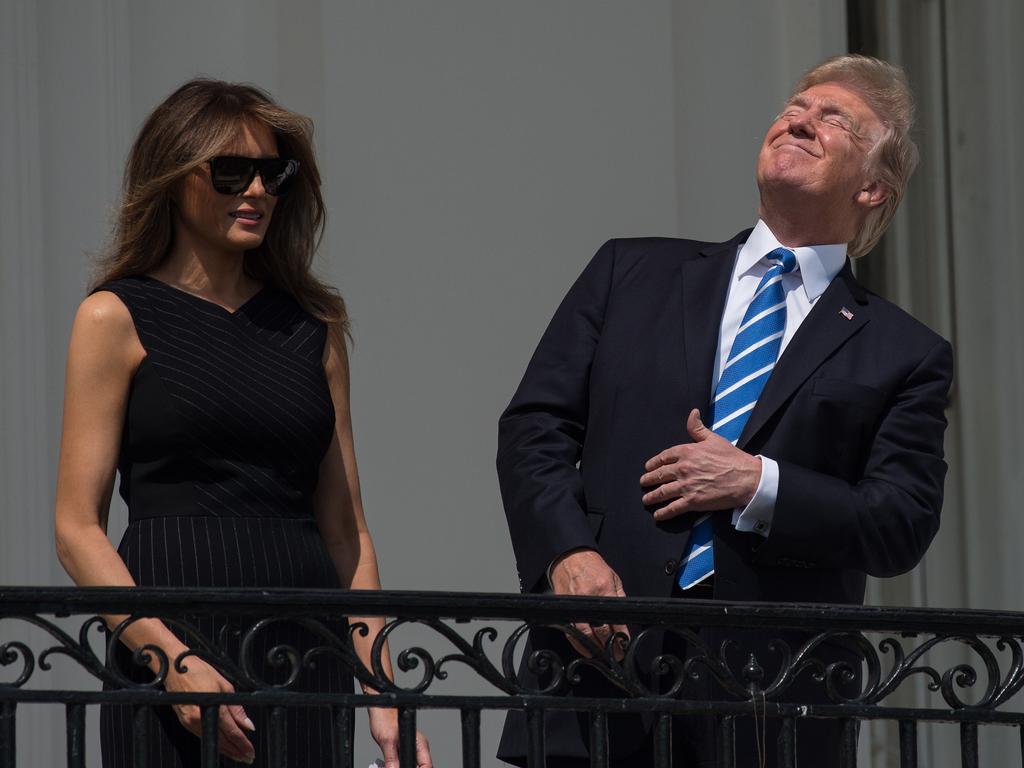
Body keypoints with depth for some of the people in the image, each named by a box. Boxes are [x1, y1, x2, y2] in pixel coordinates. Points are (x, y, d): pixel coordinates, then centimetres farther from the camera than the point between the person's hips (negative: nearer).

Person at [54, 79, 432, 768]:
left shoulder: (315, 324, 14)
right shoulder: (118, 317, 2)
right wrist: (173, 660, -17)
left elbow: (345, 529, 13)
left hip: (307, 641, 4)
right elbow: (79, 529, -4)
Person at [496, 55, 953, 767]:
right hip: (599, 666, 1)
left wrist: (758, 484, -11)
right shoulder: (633, 273, 17)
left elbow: (903, 528, 2)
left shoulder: (905, 355, 12)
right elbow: (534, 429, 10)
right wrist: (568, 552, -8)